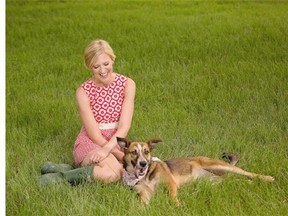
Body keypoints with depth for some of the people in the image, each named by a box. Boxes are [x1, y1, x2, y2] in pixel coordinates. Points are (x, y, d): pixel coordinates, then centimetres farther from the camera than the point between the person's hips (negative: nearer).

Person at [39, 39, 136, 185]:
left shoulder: (127, 84, -4)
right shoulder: (83, 91, -10)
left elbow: (124, 126, -13)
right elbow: (95, 135, -14)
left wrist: (107, 149, -29)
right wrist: (122, 155, -21)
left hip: (116, 141, 4)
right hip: (89, 142, -4)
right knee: (113, 172, -36)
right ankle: (62, 175, -18)